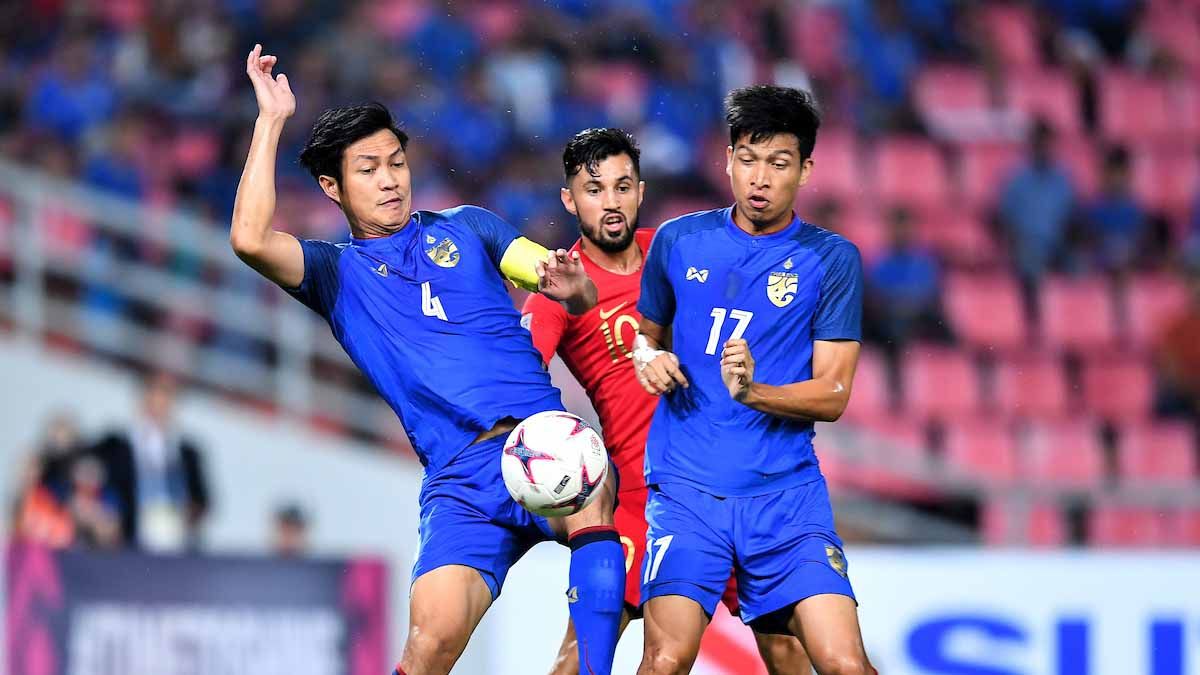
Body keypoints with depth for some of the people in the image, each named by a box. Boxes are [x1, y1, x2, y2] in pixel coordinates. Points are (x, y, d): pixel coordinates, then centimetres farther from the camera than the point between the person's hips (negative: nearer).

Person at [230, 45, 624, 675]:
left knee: (590, 496, -36)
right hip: (460, 477, 0)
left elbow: (580, 296, 16)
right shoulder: (337, 272, 15)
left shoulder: (465, 228, 20)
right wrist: (271, 120, 0)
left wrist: (570, 285, -10)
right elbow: (250, 239, -4)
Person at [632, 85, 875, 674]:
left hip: (787, 491, -1)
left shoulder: (832, 260, 2)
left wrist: (754, 392, -20)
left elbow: (832, 395, -2)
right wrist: (647, 356, 1)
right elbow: (648, 329, 25)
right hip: (686, 487, 1)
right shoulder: (679, 241, 8)